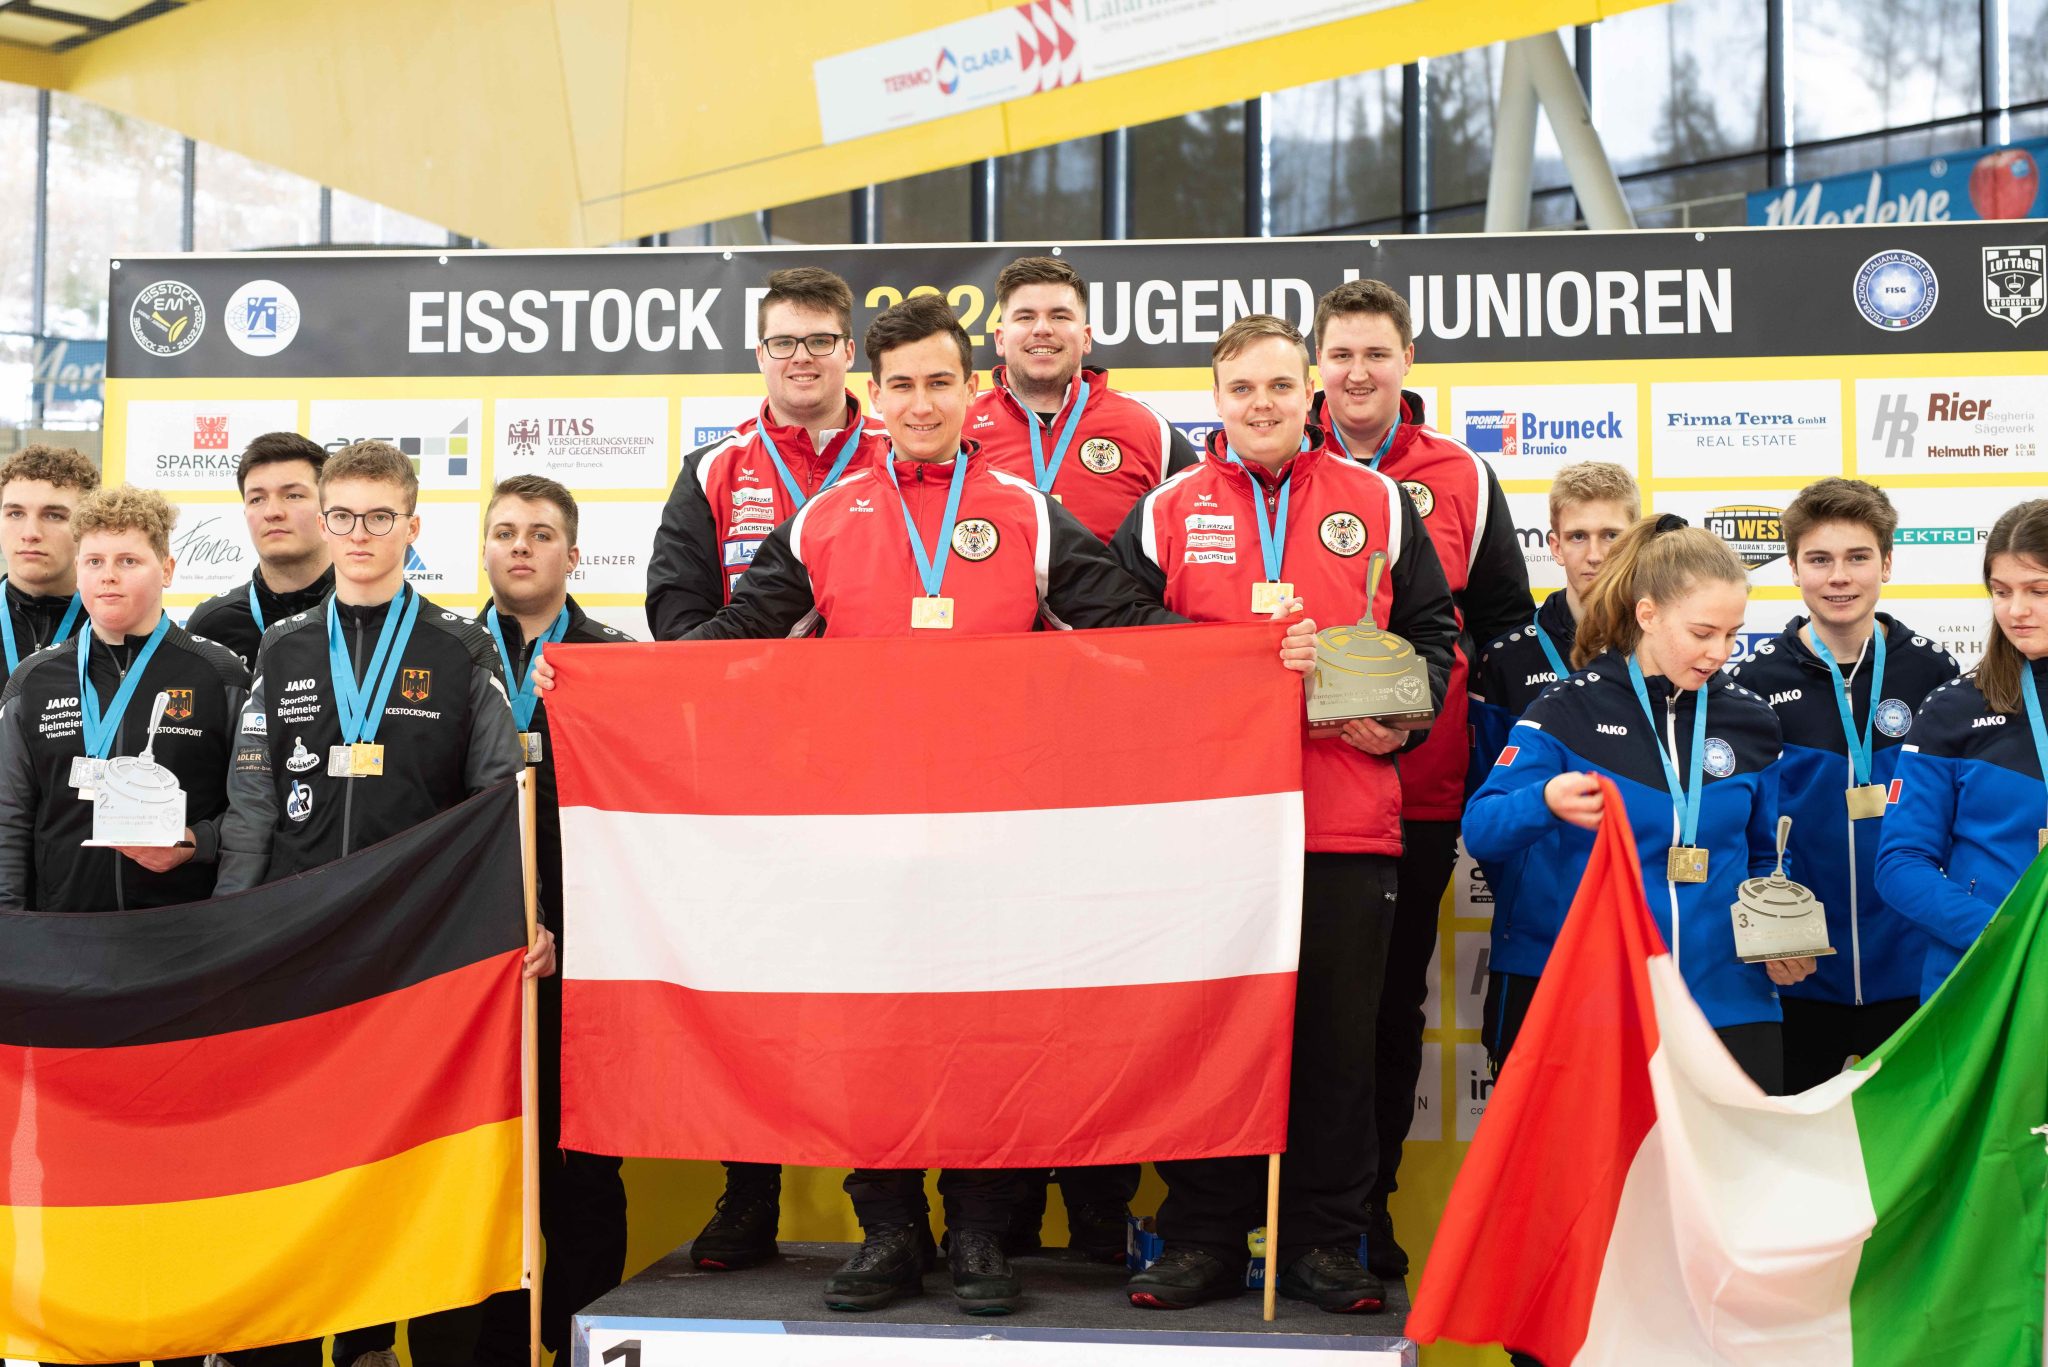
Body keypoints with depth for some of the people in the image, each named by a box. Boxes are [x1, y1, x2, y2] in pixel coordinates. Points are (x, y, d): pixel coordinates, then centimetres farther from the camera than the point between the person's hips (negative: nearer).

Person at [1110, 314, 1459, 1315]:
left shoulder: (1378, 505, 10)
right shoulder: (1167, 513, 8)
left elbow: (1431, 629, 13)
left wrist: (1402, 716, -3)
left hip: (1346, 816, 0)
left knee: (1336, 1036, 6)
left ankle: (1324, 1241, 18)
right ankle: (1203, 1237, 17)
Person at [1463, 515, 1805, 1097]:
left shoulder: (1749, 719, 9)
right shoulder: (1570, 709, -2)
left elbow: (1766, 861, 17)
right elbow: (1479, 829, -9)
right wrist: (1546, 803, -29)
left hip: (1727, 1001, 3)